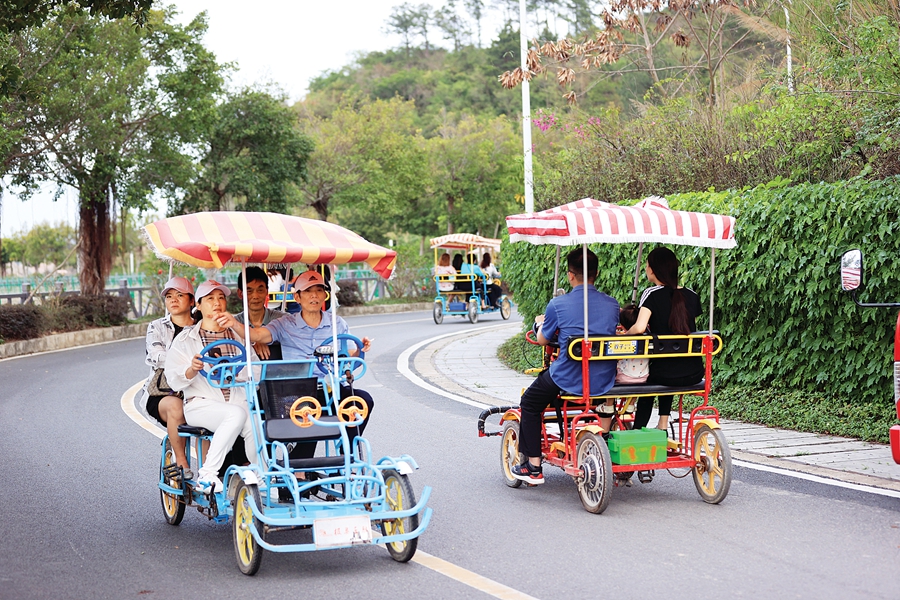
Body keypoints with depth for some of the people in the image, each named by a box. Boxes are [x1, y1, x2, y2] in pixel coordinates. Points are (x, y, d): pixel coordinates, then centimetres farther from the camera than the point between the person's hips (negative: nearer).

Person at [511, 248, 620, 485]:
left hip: (570, 380, -5)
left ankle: (533, 467, 16)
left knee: (529, 405, 22)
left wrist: (542, 323, 28)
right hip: (604, 382, 5)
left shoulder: (558, 305, -10)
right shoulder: (612, 304, 2)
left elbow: (543, 340, 4)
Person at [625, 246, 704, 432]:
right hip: (694, 373, 4)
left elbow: (639, 328, -24)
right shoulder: (692, 295, 6)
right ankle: (663, 424, 34)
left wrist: (624, 334, -3)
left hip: (667, 375, -4)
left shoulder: (652, 294, -9)